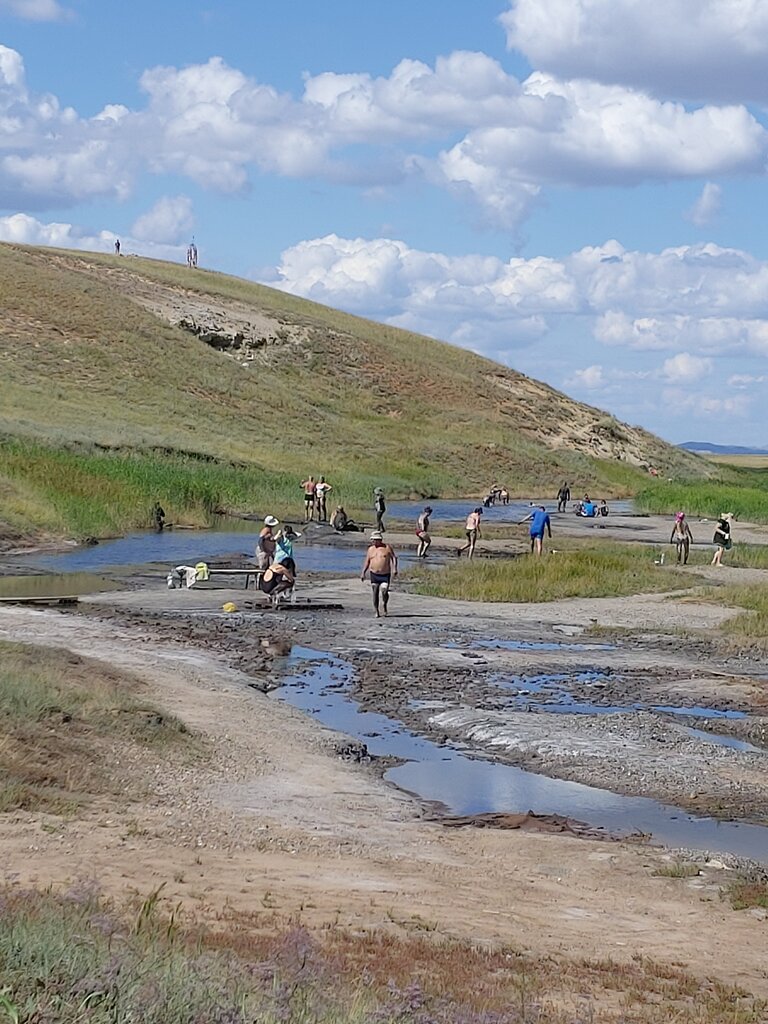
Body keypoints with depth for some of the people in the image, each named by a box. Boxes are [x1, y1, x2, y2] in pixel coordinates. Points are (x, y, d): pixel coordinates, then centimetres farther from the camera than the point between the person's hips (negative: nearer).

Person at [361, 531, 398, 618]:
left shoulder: (387, 548, -1)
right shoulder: (371, 549, 9)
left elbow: (394, 558, -1)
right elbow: (367, 562, 12)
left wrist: (394, 568, -15)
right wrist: (363, 572, 5)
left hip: (385, 575, -3)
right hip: (374, 574, 3)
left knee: (384, 592, -12)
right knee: (375, 593, 0)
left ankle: (384, 604, 19)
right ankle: (377, 612, 7)